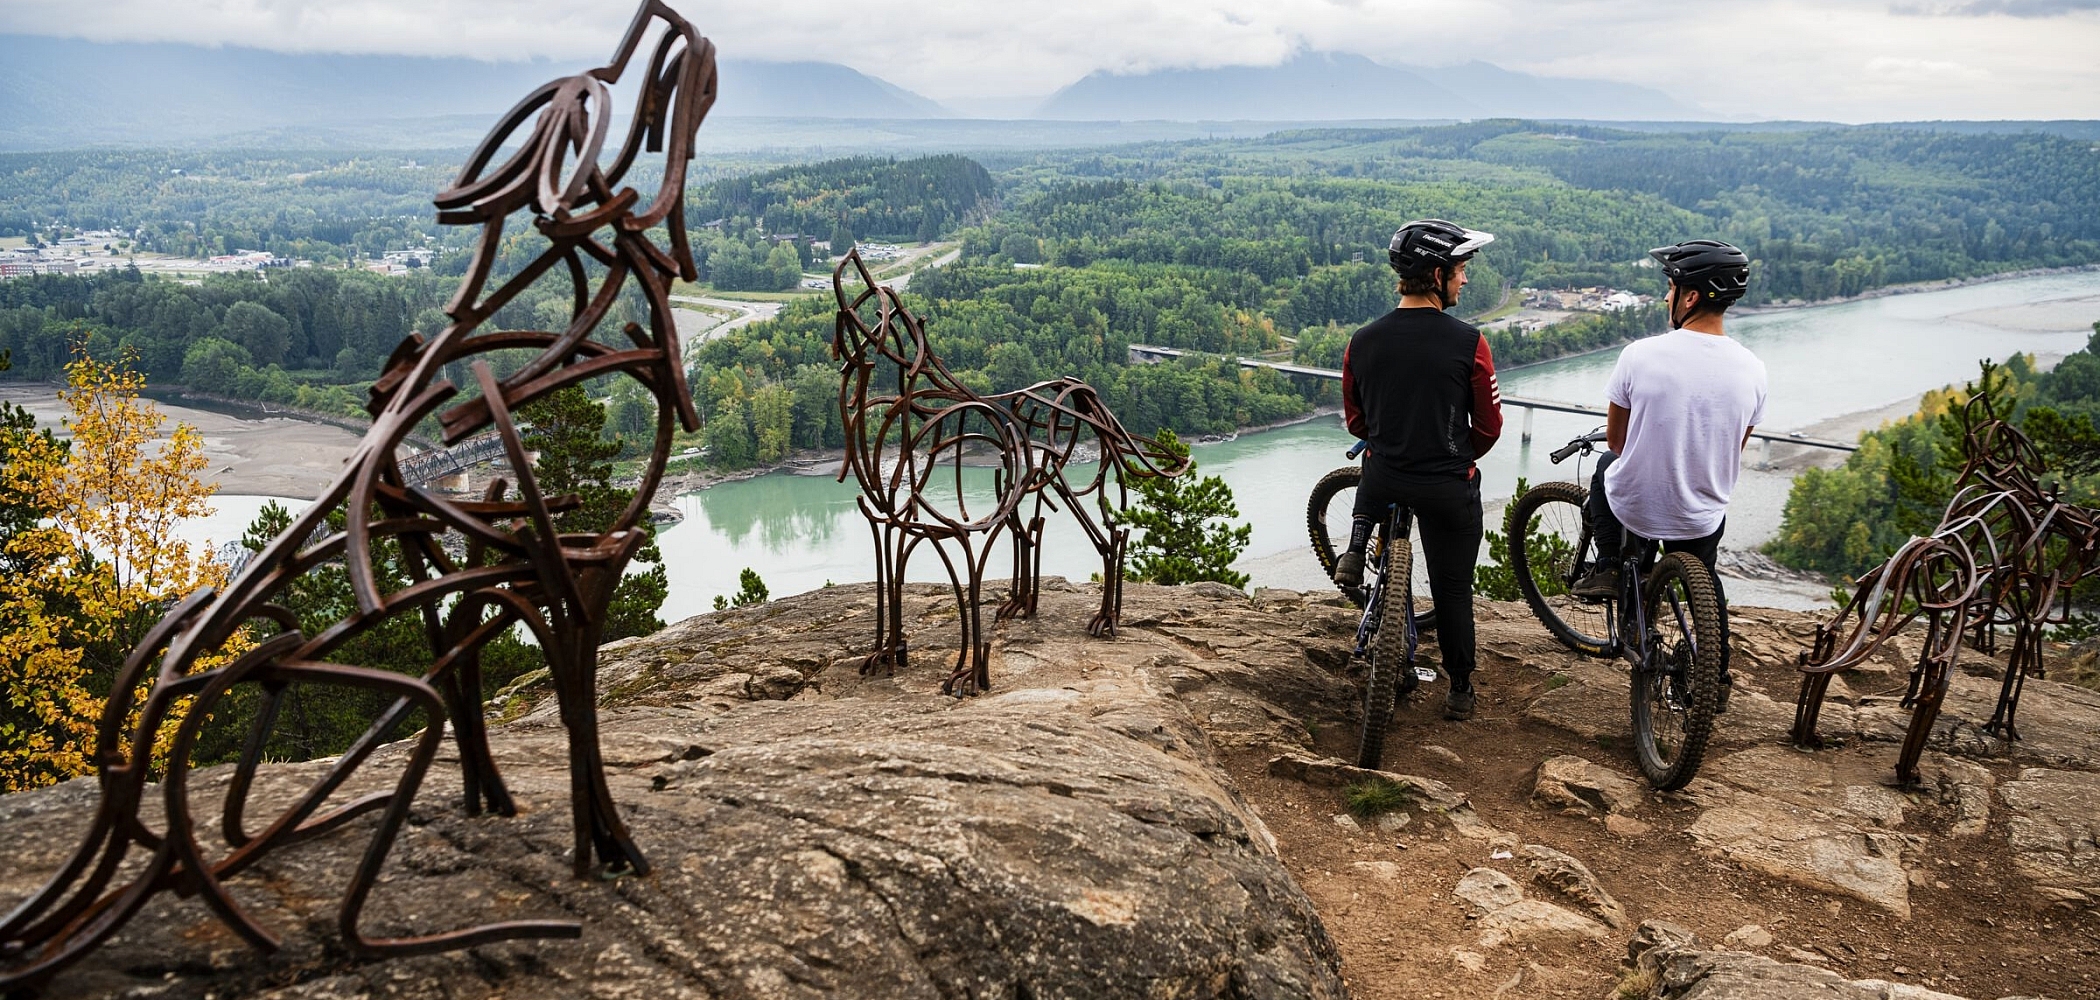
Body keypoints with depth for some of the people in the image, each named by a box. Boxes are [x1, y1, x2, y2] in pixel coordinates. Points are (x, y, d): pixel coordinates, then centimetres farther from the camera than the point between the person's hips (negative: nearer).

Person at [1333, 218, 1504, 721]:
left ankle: (1355, 548, 17)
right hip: (1450, 486, -2)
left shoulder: (1363, 341, -5)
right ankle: (1460, 690, 26)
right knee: (1452, 586, 15)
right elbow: (1489, 427, -5)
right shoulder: (1469, 343, -15)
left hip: (1385, 477, 2)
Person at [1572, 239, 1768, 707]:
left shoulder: (1640, 355, -19)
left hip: (1634, 506, -2)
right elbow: (1735, 451, 5)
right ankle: (1717, 676, 44)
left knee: (1606, 467, 33)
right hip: (1702, 518, 3)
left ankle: (1608, 567, 22)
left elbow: (1614, 439, -5)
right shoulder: (1751, 369, -11)